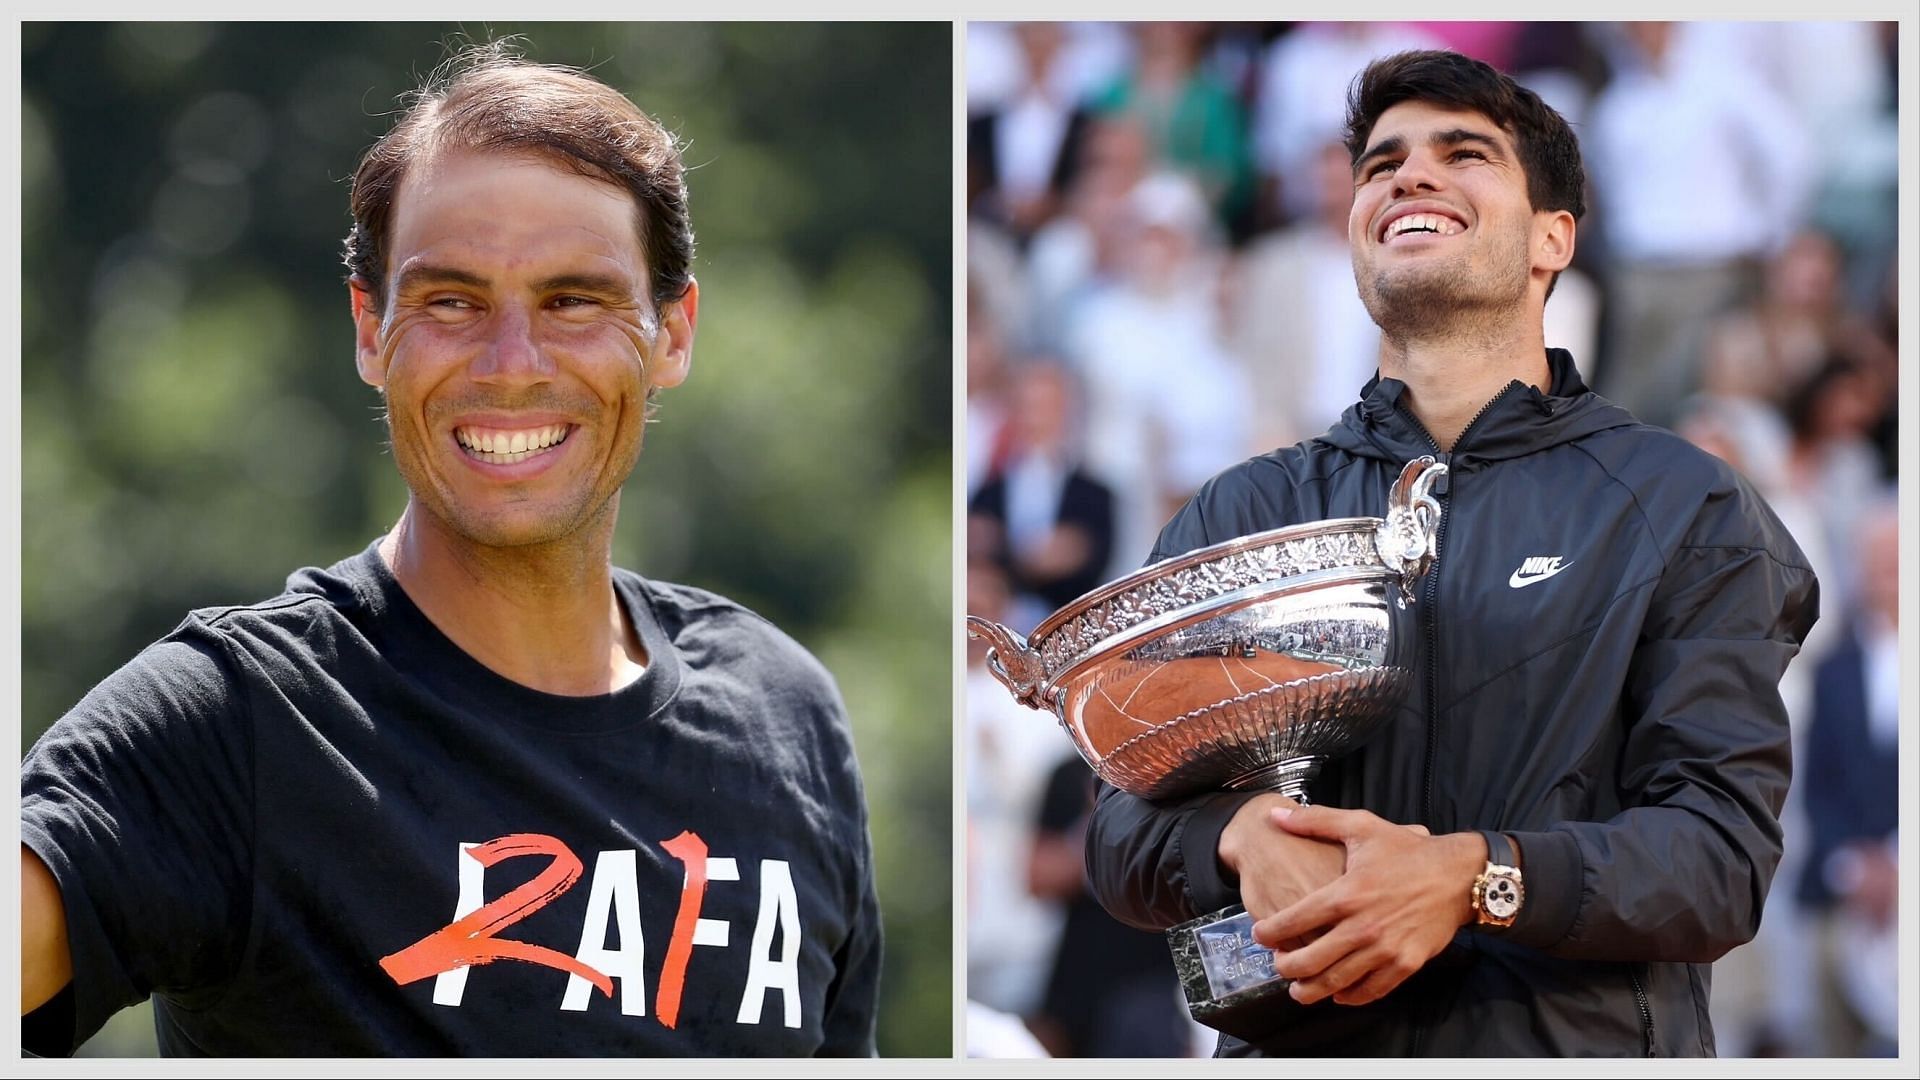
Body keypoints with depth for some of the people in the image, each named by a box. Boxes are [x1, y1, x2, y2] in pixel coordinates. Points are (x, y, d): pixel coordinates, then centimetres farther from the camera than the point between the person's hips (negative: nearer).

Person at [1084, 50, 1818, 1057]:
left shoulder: (1684, 509, 5)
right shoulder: (1243, 512, 13)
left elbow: (1724, 858, -5)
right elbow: (1123, 834, 6)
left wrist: (1476, 879, -21)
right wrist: (1245, 835, -16)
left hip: (1583, 1046, -3)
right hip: (1297, 1051, 3)